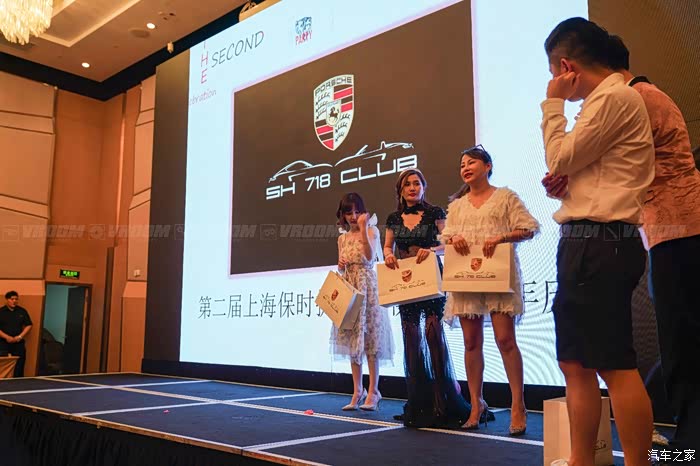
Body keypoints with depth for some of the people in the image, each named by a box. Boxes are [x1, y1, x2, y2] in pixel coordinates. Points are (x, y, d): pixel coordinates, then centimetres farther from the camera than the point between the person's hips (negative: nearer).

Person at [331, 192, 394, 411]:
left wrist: (363, 229, -20)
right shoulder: (343, 238, 15)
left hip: (367, 287, -5)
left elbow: (370, 257, -16)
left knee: (369, 337, -5)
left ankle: (373, 392, 2)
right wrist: (340, 265, -5)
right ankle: (357, 392, 13)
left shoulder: (371, 230, 0)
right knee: (352, 339, 6)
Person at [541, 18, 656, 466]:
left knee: (615, 365, -7)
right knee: (576, 362, 12)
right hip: (589, 243, 10)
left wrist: (552, 103, 2)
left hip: (598, 242, -10)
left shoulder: (614, 97, -8)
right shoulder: (608, 99, 24)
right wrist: (564, 184, 5)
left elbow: (559, 160, -8)